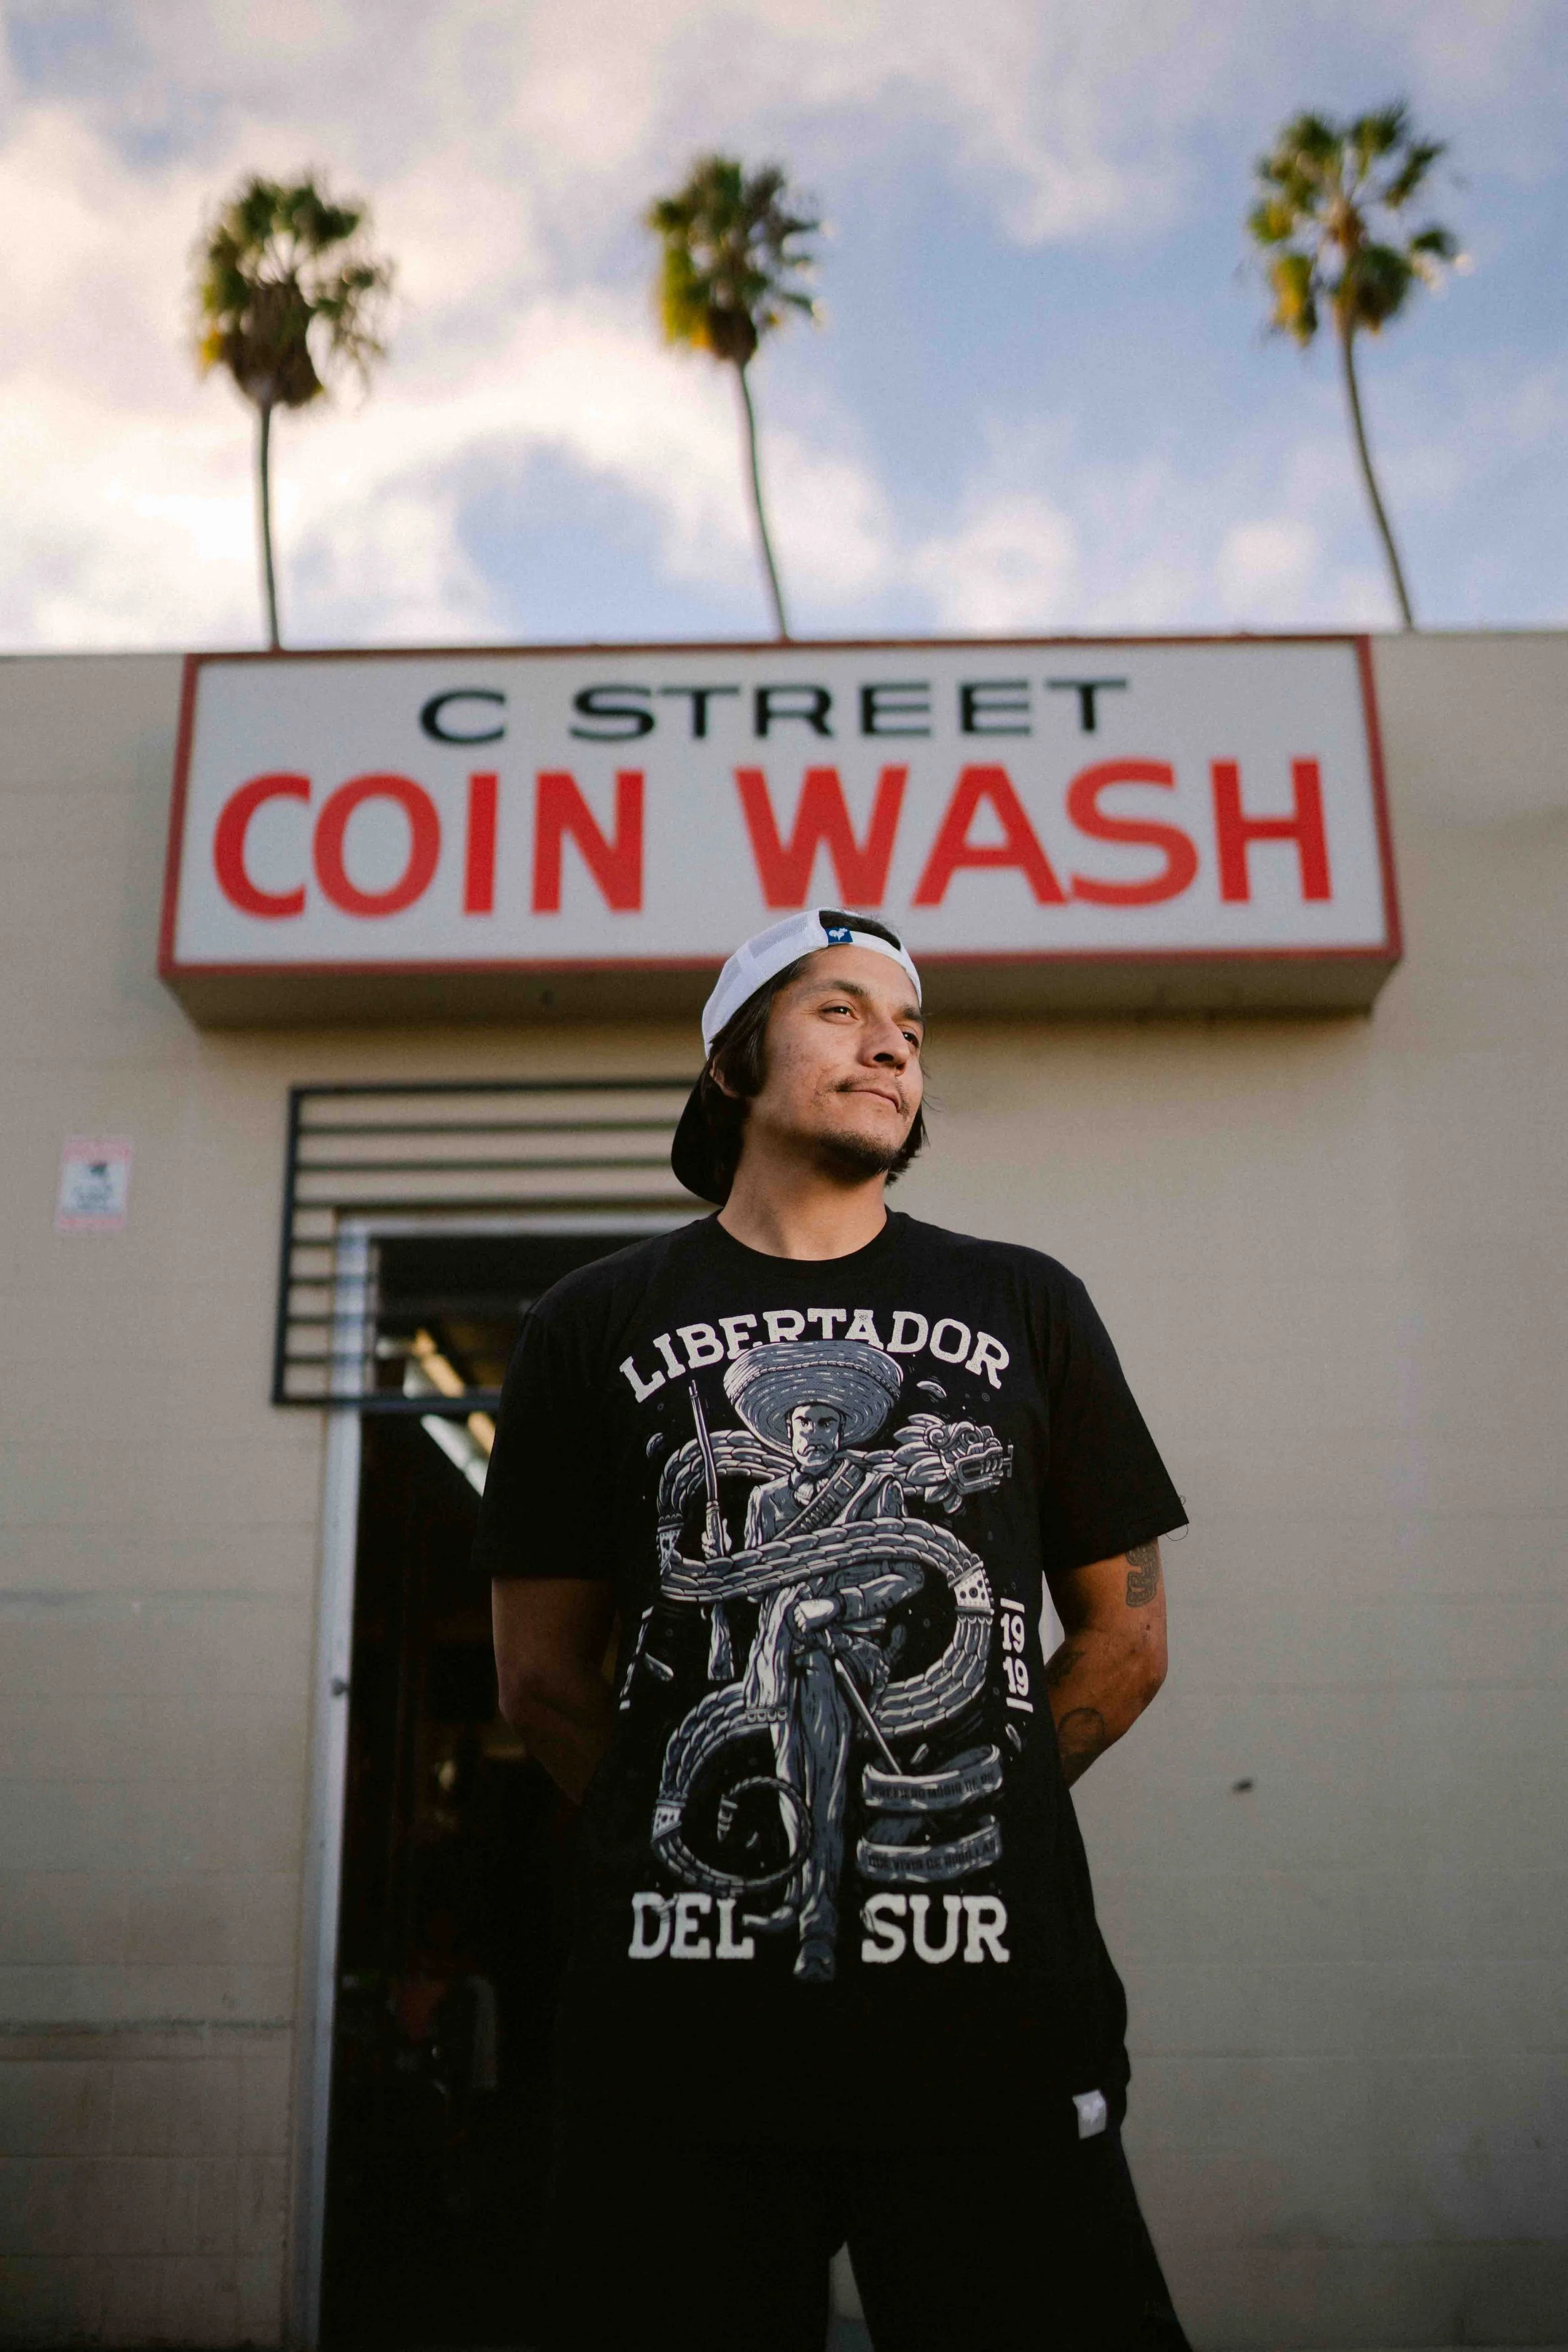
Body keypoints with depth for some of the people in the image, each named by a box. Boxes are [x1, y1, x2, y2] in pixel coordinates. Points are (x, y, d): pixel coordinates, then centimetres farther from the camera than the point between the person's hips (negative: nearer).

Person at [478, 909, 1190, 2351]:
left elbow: (1126, 1644, 12)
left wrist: (962, 1832, 9)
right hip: (678, 2029, 0)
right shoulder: (599, 1326, 8)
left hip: (992, 2015, 1)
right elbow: (543, 1676, 9)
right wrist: (709, 1849, 6)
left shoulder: (1029, 1309, 11)